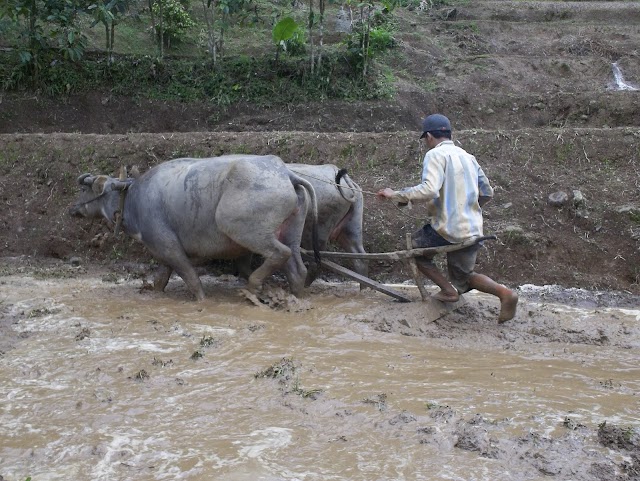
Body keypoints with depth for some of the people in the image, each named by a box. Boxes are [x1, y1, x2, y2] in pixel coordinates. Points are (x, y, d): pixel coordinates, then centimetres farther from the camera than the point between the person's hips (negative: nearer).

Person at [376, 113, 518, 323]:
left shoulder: (436, 154, -9)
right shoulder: (467, 156, 14)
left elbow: (429, 190, -25)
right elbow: (487, 192, 17)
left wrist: (395, 195, -16)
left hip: (447, 229, -7)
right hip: (472, 231, 7)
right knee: (463, 276, 22)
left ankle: (448, 290, 2)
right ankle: (503, 292, -5)